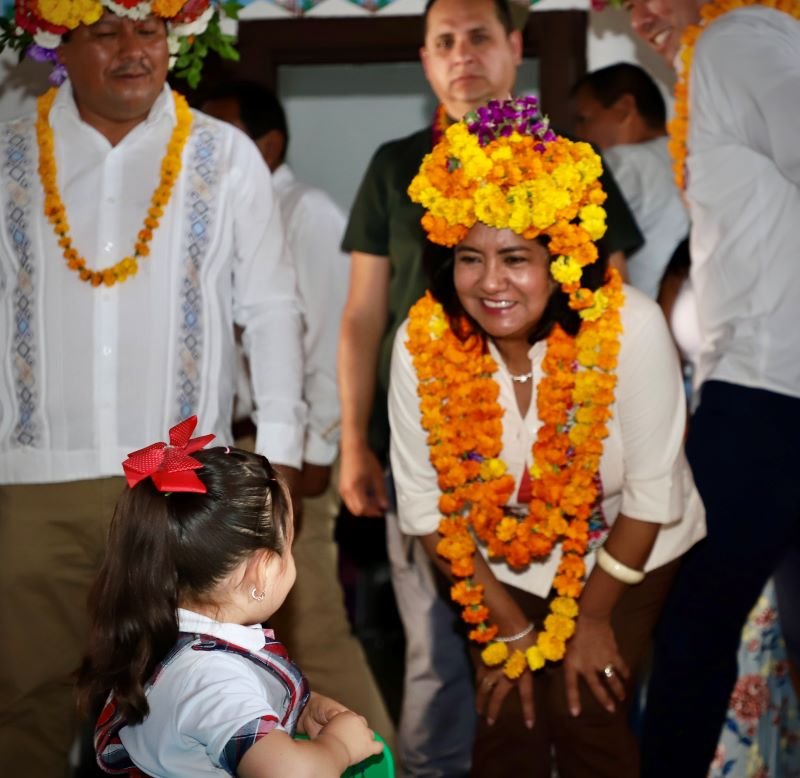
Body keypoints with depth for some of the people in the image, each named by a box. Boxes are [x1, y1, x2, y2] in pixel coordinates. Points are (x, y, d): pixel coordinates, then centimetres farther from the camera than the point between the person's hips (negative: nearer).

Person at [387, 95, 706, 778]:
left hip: (626, 557, -2)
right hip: (502, 562, 2)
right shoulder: (422, 345, -24)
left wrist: (593, 617, -9)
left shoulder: (631, 330, -31)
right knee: (507, 723, -2)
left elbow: (651, 493, -19)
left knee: (586, 716, -11)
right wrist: (507, 624, -7)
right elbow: (426, 504, -12)